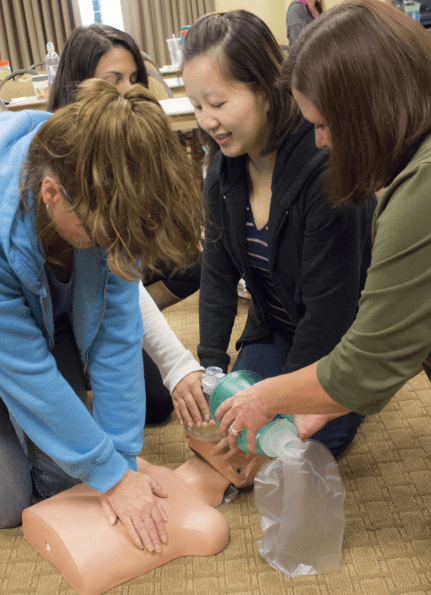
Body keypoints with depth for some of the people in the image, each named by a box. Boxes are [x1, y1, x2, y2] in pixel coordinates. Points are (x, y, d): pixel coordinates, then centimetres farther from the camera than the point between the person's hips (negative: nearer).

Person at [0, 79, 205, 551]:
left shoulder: (106, 202, -28)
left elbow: (118, 332, -23)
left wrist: (122, 457, -20)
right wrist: (112, 474, -24)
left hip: (52, 320, 4)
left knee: (64, 478, -1)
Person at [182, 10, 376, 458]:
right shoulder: (225, 167, -9)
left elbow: (330, 308, -27)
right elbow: (218, 271, -3)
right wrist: (211, 364, -12)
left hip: (344, 334, -6)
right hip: (275, 327, 6)